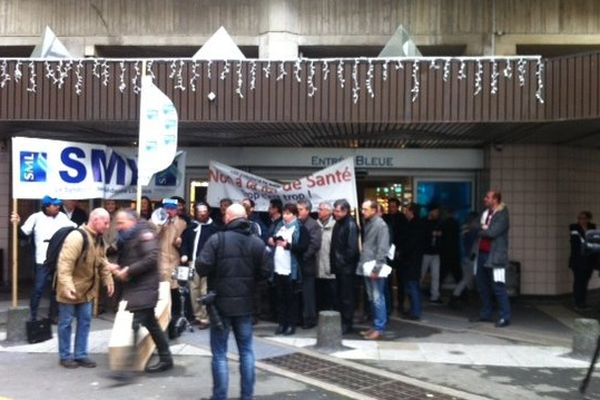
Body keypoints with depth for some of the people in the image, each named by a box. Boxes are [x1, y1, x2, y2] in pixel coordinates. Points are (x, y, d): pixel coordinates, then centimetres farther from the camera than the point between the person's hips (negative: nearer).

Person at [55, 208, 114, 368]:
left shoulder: (99, 240, 3)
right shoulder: (76, 237, -25)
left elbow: (103, 263, 14)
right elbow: (65, 263, -30)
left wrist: (108, 280, 8)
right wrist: (67, 285, -36)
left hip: (86, 289, 8)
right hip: (70, 289, -8)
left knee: (85, 321, 10)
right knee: (66, 322, 5)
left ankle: (80, 355, 20)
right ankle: (65, 356, 18)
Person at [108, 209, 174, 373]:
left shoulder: (144, 233, -10)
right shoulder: (127, 238, 19)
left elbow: (152, 258, -22)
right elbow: (125, 261, 20)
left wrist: (129, 271, -20)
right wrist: (118, 268, -3)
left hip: (144, 287, -10)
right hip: (134, 287, 10)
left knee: (136, 322, -16)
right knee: (150, 323, 14)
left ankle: (128, 364, -18)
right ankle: (165, 358, 23)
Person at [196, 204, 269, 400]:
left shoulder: (217, 239, -11)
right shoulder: (257, 242, 0)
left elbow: (202, 267, -17)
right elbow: (264, 272, 0)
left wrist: (215, 272, 5)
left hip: (221, 303, -3)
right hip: (245, 303, 3)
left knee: (219, 353, 5)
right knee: (246, 350, 14)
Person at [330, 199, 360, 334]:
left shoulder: (350, 225, -15)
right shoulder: (338, 224, 11)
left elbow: (352, 248, -19)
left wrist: (343, 261, -12)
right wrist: (333, 262, 8)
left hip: (346, 267, -8)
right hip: (338, 266, 8)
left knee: (346, 296, 1)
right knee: (339, 295, 15)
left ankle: (347, 324, 10)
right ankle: (340, 321, 25)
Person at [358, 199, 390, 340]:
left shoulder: (381, 225, -10)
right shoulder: (367, 223, 13)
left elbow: (382, 249, -15)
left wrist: (376, 267, -19)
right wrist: (362, 263, 9)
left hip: (375, 268, -8)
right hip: (366, 267, 8)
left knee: (378, 298, -3)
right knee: (371, 298, 14)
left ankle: (379, 328, 3)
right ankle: (375, 326, 22)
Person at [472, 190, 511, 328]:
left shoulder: (502, 215, -9)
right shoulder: (485, 213, 16)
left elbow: (492, 232, -20)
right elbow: (479, 229, 14)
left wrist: (481, 231, -2)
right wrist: (484, 230, -7)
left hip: (495, 256, -8)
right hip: (482, 254, 8)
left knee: (498, 286, -8)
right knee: (482, 285, 12)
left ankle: (505, 317, -4)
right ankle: (486, 314, 22)